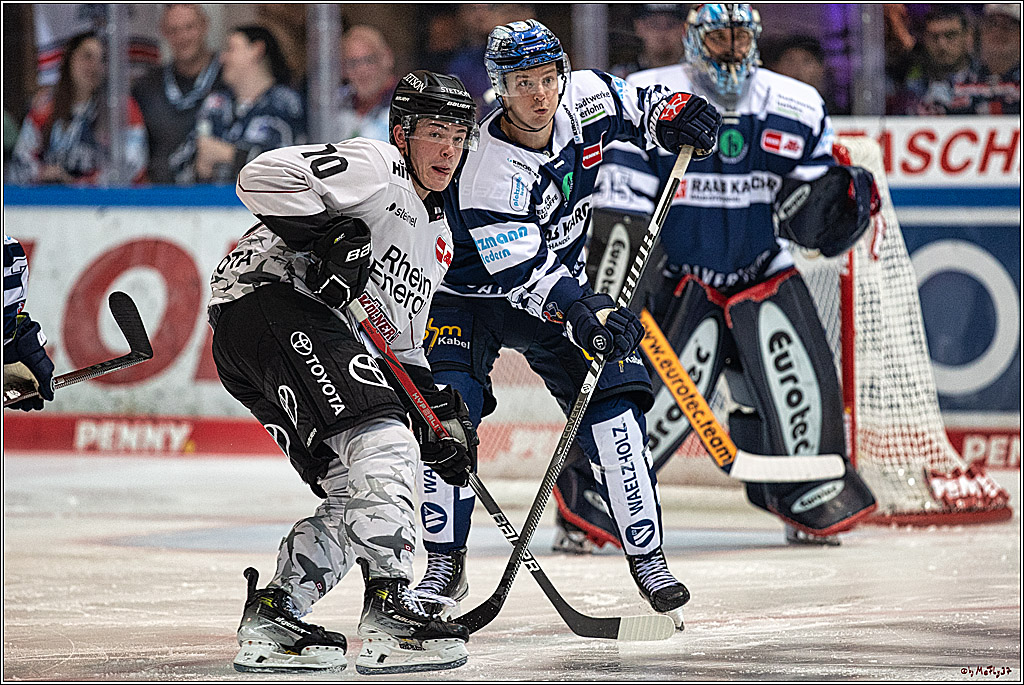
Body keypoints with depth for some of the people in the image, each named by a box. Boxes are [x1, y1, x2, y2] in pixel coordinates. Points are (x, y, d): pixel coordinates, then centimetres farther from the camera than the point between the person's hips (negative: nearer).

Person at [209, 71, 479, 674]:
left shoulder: (439, 238, 29)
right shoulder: (374, 167, 0)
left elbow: (401, 340, 30)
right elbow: (265, 175, -14)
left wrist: (438, 411, 16)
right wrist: (327, 234, -21)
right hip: (272, 302, -10)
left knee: (354, 499, 5)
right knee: (379, 440, -25)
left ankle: (273, 621, 9)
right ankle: (391, 603, -34)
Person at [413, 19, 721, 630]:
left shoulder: (585, 99, -15)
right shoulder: (485, 173, -31)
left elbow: (635, 106, 9)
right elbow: (524, 272, -34)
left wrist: (674, 114, -13)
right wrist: (587, 316, -46)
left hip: (566, 287, 4)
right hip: (477, 298, -4)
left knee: (611, 404, -13)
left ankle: (646, 556, -5)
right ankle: (446, 565, -3)